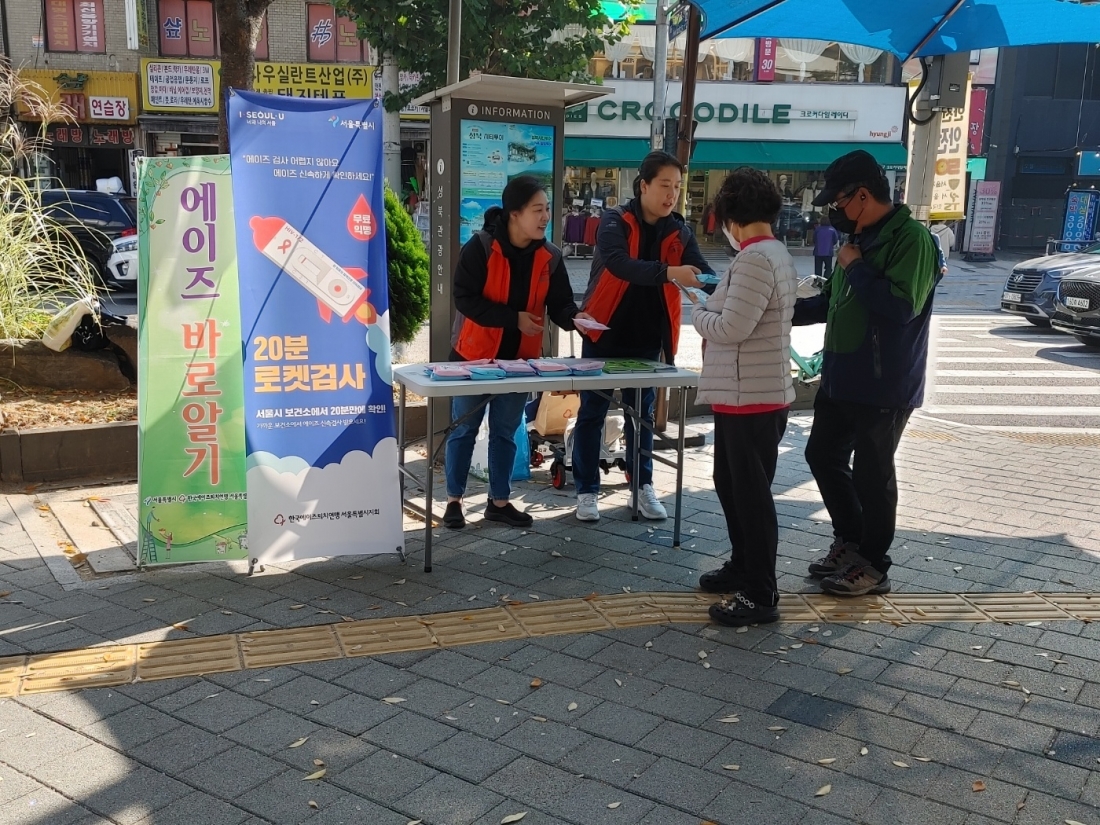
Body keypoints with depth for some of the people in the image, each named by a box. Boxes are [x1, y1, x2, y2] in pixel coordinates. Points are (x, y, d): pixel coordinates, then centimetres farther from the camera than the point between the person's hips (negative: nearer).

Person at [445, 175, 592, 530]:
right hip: (475, 354, -4)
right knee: (464, 429, 6)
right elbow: (464, 298, -19)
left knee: (506, 432, 13)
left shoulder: (549, 256, -3)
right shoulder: (480, 247, -17)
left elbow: (559, 302, 0)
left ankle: (499, 501, 25)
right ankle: (454, 500, 19)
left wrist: (574, 317, -23)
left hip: (520, 357, 5)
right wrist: (515, 318, -22)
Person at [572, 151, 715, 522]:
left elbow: (702, 272, -7)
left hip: (647, 339, 4)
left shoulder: (679, 233, 3)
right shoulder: (615, 222, -11)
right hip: (605, 334, -4)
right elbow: (618, 264, -29)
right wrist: (667, 273, -43)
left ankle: (643, 487, 25)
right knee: (592, 414, 3)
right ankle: (587, 491, 14)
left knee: (642, 414, 14)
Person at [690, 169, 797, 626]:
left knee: (751, 492, -2)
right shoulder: (775, 254, 13)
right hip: (747, 393, 11)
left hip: (752, 397, -11)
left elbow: (731, 328, -22)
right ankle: (744, 565, 35)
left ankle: (761, 595, 8)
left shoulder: (755, 258, -20)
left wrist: (697, 311, -5)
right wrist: (713, 306, 8)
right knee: (732, 483, 21)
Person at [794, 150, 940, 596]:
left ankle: (873, 565, 17)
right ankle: (849, 540, 32)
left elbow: (901, 305, -29)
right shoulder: (861, 238, 11)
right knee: (823, 456, 16)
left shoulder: (911, 239, -17)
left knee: (871, 474, 1)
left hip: (884, 386, -9)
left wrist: (856, 267, -19)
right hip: (841, 378, 9)